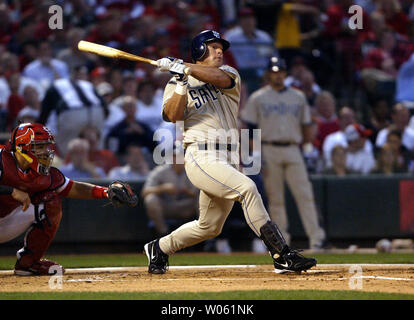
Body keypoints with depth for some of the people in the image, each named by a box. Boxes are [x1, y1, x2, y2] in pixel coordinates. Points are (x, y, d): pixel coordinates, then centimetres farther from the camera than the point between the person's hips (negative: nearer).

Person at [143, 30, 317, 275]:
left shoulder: (229, 73, 15)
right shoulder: (176, 84, 8)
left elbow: (220, 78, -11)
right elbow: (173, 116, -10)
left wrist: (184, 67, -20)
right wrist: (182, 83, -19)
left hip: (228, 160, 6)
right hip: (202, 157, -6)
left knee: (210, 227, 12)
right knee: (247, 187, -26)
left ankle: (160, 248, 33)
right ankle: (282, 255, -27)